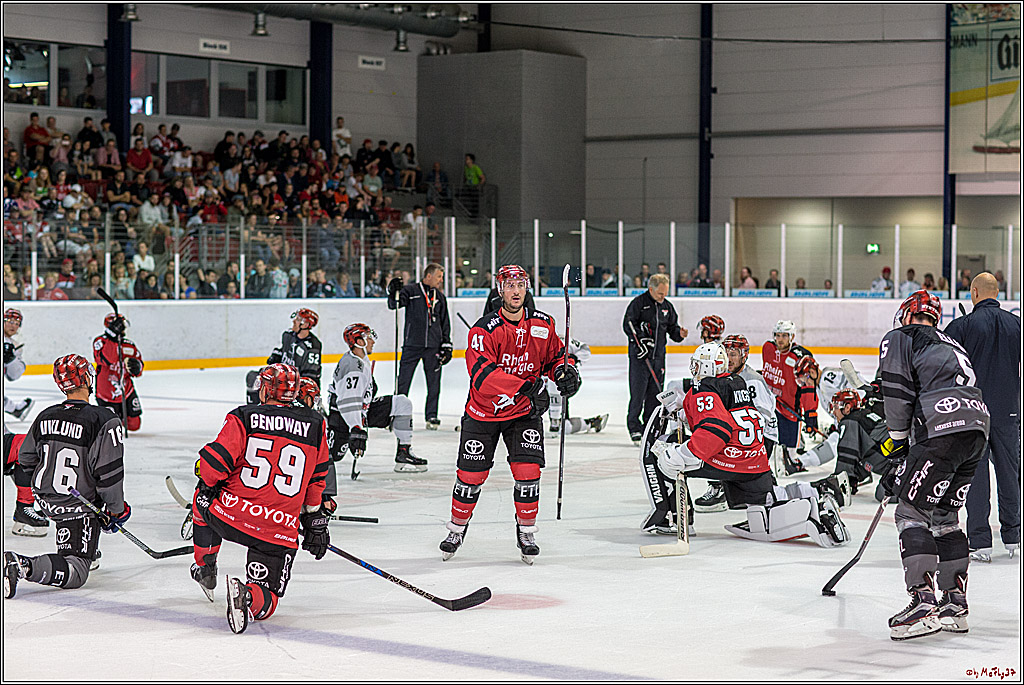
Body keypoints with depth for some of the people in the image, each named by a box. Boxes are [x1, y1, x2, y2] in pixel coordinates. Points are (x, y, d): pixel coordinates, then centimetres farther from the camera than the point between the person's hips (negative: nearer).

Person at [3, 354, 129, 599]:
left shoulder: (45, 417, -1)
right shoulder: (103, 420, -19)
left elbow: (26, 459, 12)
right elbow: (109, 473, -19)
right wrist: (117, 510, -4)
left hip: (45, 498, 7)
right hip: (77, 509, -7)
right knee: (75, 573, -5)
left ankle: (88, 549, 37)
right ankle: (22, 566, -27)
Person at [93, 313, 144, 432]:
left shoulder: (129, 346, -1)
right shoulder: (100, 341, -15)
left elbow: (138, 372, 4)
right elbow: (106, 359, -36)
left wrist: (136, 366, -21)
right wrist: (113, 337, -43)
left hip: (127, 391, 4)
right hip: (106, 394, -4)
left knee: (134, 425, 8)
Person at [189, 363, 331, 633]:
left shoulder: (243, 417, -2)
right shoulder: (315, 425, 7)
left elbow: (216, 458, -9)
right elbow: (317, 479, 16)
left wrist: (206, 486, 12)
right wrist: (315, 521, 26)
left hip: (230, 514, 0)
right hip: (281, 529, 0)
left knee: (204, 501, 35)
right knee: (267, 598, 9)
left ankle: (205, 568, 44)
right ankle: (248, 597, -25)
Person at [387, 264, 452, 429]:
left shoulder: (440, 296, 13)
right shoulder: (411, 290, 0)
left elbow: (445, 322, 17)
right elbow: (394, 304, -8)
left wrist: (447, 345, 10)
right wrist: (394, 293, -29)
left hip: (433, 346, 4)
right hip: (412, 344, -3)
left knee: (434, 383, 5)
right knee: (403, 381, -2)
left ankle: (431, 416, 15)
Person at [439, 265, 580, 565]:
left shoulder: (542, 324, -4)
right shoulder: (485, 329, -19)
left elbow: (555, 357, 12)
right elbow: (483, 374, -32)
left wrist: (566, 371, -11)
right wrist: (526, 387, -40)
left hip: (525, 413, 2)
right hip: (483, 412, -2)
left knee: (528, 472, -8)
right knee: (471, 474, 2)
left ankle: (526, 532, 10)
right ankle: (457, 529, 25)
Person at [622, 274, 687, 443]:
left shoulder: (667, 306, 12)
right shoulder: (639, 302, -5)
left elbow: (672, 327, 17)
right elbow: (628, 324, -10)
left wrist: (679, 333, -5)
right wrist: (640, 340, -20)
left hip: (659, 356, 5)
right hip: (639, 354, -5)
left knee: (655, 393, 6)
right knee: (638, 393, -7)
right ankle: (635, 428, -1)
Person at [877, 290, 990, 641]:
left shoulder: (899, 338, 11)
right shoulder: (950, 346, 35)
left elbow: (897, 388, -4)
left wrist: (896, 437, 10)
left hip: (944, 427, -8)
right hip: (978, 429, 8)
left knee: (911, 512, -3)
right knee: (944, 516, 19)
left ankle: (923, 601, -13)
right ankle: (955, 603, 18)